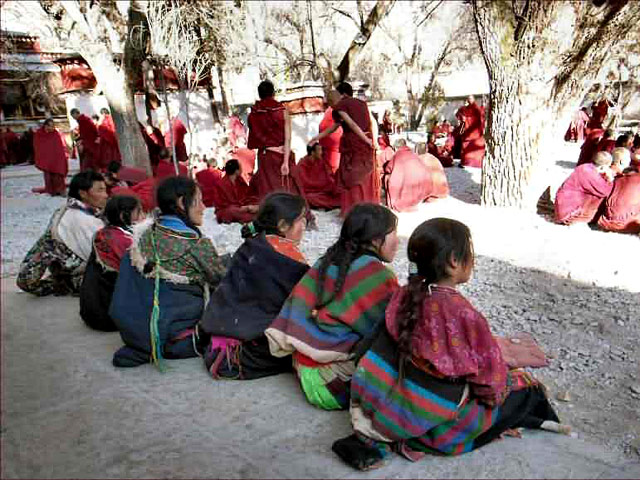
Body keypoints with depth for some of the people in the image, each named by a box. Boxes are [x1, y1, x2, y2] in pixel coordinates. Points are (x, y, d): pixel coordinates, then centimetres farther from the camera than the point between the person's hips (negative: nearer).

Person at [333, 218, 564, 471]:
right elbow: (490, 379, -11)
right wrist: (517, 379, 9)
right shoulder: (463, 314, -23)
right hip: (434, 423, -6)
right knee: (528, 391, 9)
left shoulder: (404, 296, -5)